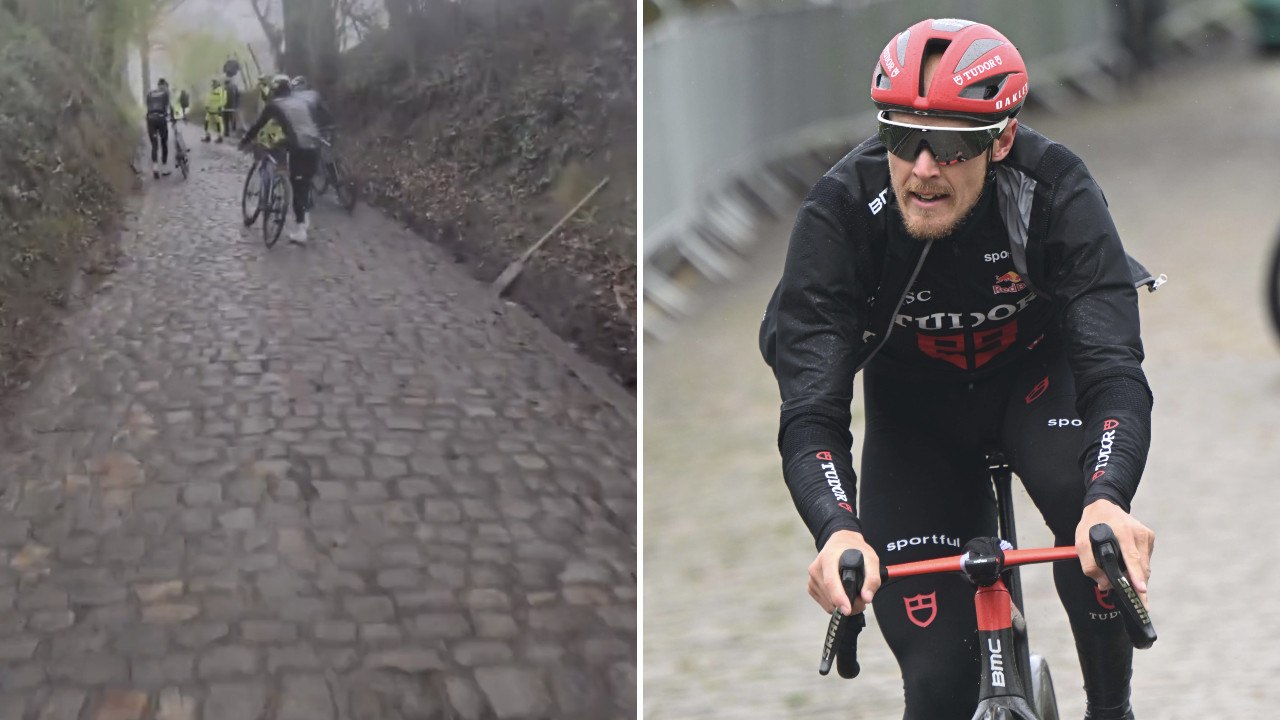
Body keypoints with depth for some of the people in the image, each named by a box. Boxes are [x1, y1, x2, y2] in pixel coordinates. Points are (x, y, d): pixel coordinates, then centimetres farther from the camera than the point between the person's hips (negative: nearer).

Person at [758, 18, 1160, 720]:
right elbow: (810, 409, -34)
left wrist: (1108, 499, -56)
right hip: (915, 410, 0)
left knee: (1093, 519, -33)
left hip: (1034, 377, 0)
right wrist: (837, 529, -54)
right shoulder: (839, 213, -29)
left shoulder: (1055, 191, -29)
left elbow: (1114, 369, -35)